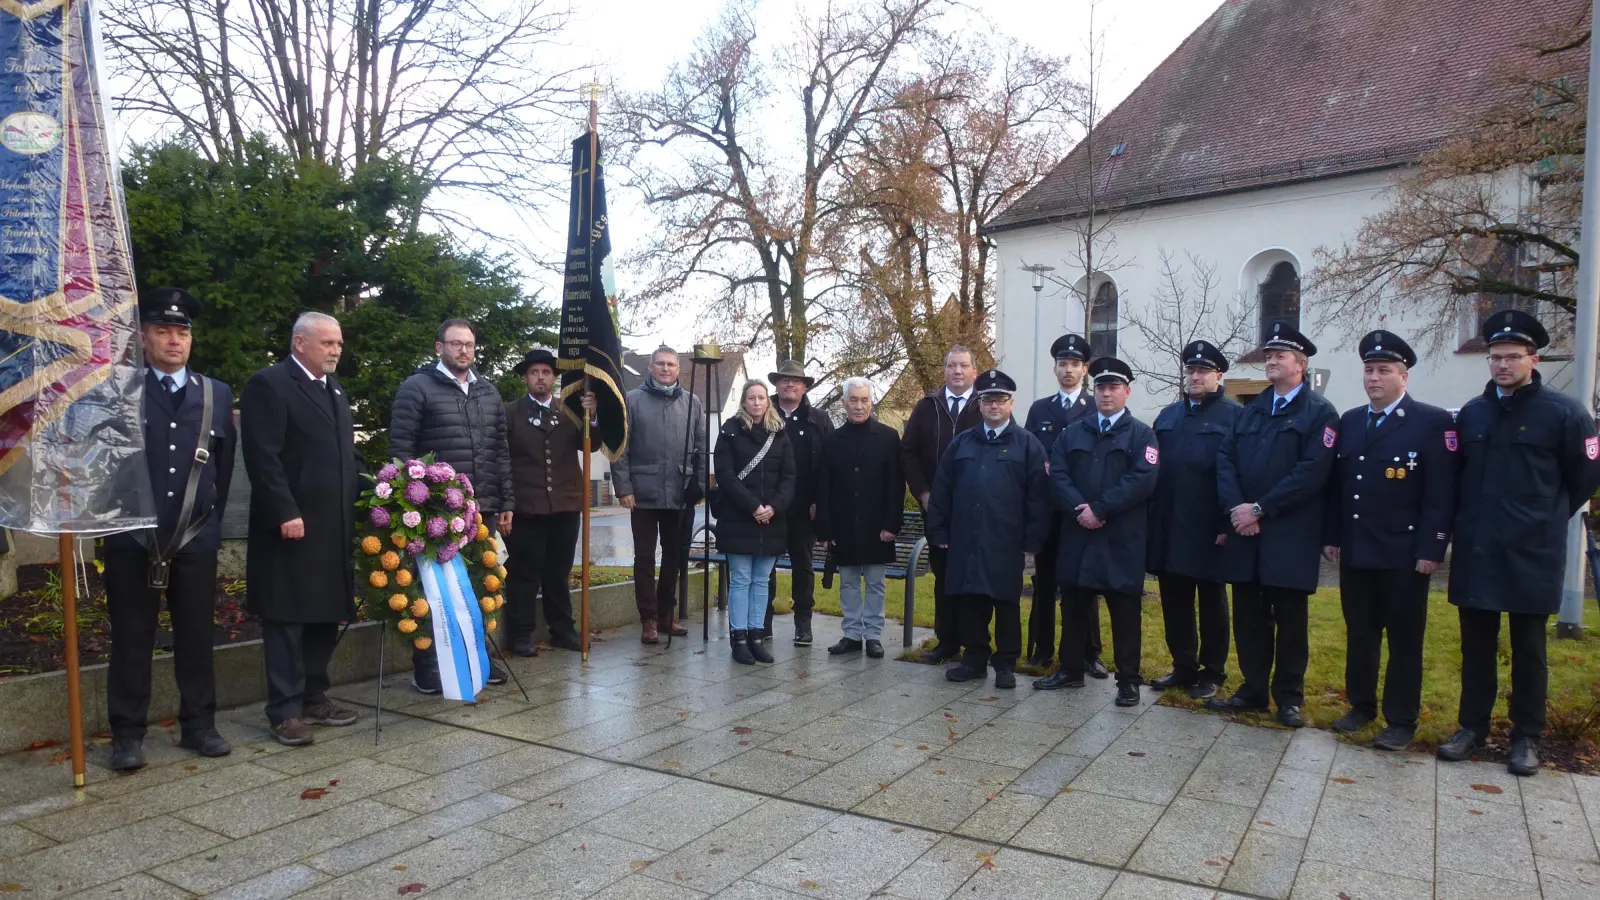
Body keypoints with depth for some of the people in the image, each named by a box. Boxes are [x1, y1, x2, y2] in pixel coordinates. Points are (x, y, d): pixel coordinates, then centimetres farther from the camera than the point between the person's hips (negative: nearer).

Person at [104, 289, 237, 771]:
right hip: (132, 536, -2)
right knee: (131, 637, 6)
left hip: (195, 537, 2)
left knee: (196, 636, 8)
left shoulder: (217, 394, 8)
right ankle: (128, 734, 16)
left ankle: (198, 725, 19)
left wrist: (212, 519, 8)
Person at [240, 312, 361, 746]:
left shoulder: (334, 389, 18)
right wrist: (285, 513, -20)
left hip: (335, 526, 8)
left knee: (326, 616, 12)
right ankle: (286, 710, 9)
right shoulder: (268, 384, -8)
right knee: (287, 620, 1)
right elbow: (263, 458, -15)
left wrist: (357, 505, 11)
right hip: (292, 524, -8)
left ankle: (314, 697, 24)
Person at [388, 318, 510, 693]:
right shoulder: (417, 387, -3)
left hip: (483, 508, 5)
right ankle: (426, 667, 15)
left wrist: (505, 501, 12)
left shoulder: (488, 392, 14)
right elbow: (401, 448, -6)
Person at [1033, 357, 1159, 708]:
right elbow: (1057, 476, 2)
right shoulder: (1072, 432, 12)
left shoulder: (1141, 434, 2)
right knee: (1074, 606, 12)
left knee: (1124, 611, 4)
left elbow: (1143, 480, -12)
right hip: (1078, 534, 3)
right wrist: (1080, 508, -14)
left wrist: (1099, 508, -18)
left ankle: (1128, 680, 14)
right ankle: (1070, 669, 24)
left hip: (1121, 538, -3)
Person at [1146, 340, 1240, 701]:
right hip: (1168, 529, 5)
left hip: (1209, 530, -5)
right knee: (1174, 600, 10)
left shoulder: (1235, 416, -3)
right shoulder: (1168, 416, 14)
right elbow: (1152, 469, 12)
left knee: (1211, 601, 7)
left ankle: (1212, 673, 19)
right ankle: (1183, 667, 23)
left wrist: (1229, 523, -15)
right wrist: (1152, 519, 6)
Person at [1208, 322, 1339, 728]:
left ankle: (1289, 697, 16)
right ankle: (1253, 690, 21)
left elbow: (1312, 472, -14)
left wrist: (1260, 508, -16)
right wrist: (1235, 508, -8)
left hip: (1290, 537, -5)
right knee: (1249, 616, 10)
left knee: (1290, 619, 5)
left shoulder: (1320, 412, -2)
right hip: (1245, 531, 5)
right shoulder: (1252, 409, 16)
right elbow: (1225, 459, 7)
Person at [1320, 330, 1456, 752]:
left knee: (1404, 640, 5)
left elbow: (1441, 493, -11)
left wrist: (1431, 550, -15)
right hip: (1355, 552, 5)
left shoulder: (1433, 422, -7)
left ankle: (1401, 721, 15)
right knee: (1359, 635, 14)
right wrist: (1331, 536, 7)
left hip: (1404, 554, -5)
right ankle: (1361, 706, 28)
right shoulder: (1349, 421, 10)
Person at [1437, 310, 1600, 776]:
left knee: (1528, 650, 7)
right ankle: (1472, 727, 22)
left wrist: (1547, 520, 7)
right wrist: (1469, 520, 11)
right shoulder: (1470, 413, 6)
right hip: (1476, 553, 3)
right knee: (1476, 646, 11)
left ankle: (1526, 738, 19)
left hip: (1532, 554, -3)